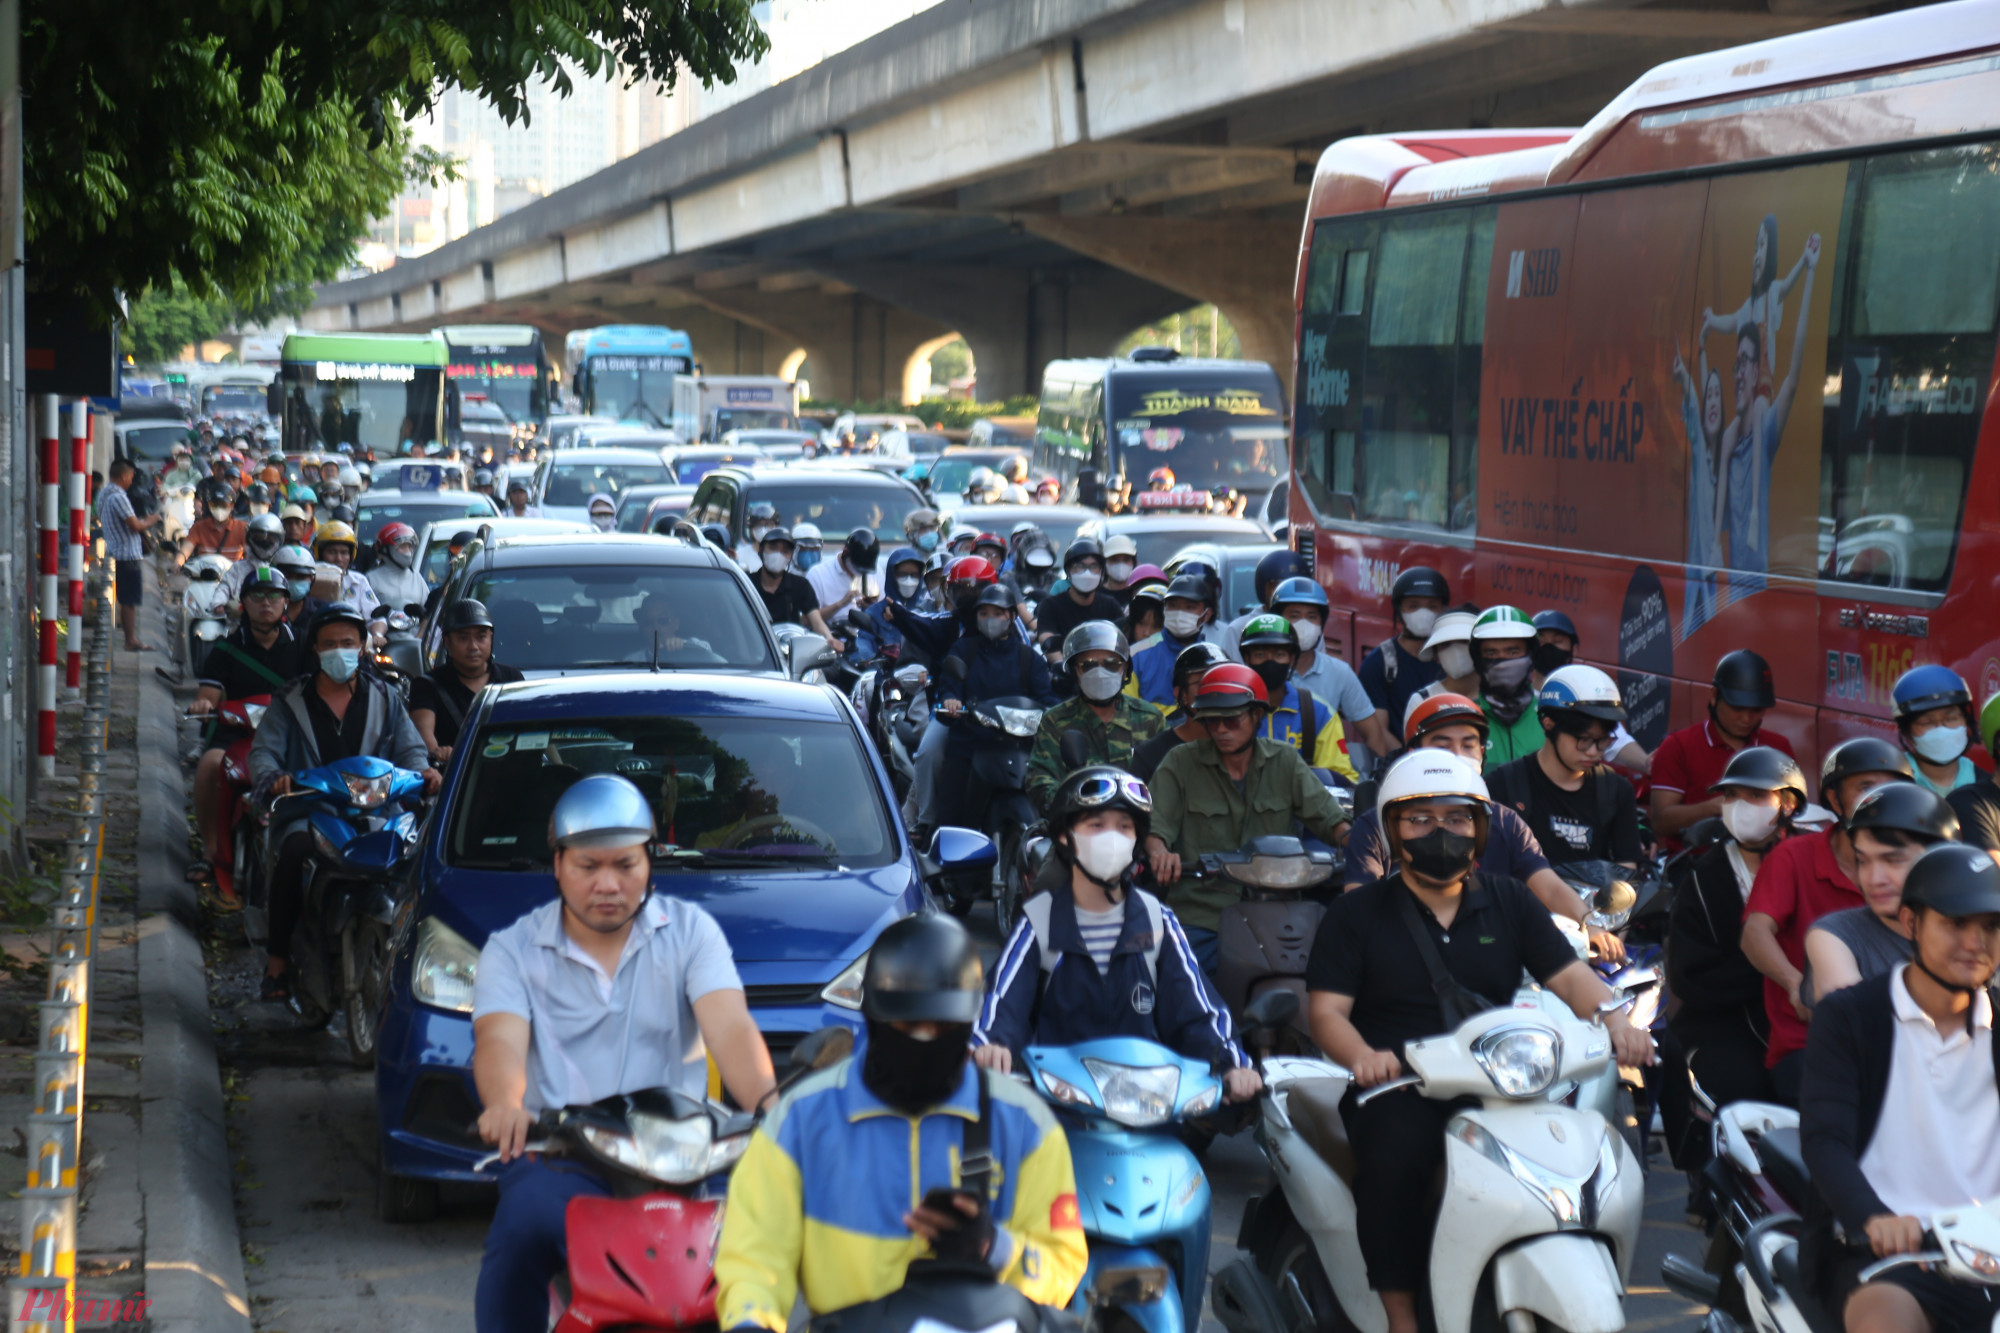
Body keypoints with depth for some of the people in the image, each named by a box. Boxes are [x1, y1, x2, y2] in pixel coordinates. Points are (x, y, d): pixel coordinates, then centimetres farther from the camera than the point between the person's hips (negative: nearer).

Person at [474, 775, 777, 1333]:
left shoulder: (690, 931, 10)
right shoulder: (513, 950, 9)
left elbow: (729, 1029, -5)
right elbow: (499, 1039, -10)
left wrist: (768, 1102, -27)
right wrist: (505, 1104, -34)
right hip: (559, 1155, 0)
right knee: (522, 1227, -32)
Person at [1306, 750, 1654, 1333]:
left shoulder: (1510, 902, 18)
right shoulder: (1356, 914, 9)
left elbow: (1568, 975, 8)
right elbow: (1326, 1009, -1)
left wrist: (1612, 1016, -15)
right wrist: (1363, 1056, -24)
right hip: (1397, 1088, -3)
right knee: (1395, 1152, -36)